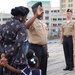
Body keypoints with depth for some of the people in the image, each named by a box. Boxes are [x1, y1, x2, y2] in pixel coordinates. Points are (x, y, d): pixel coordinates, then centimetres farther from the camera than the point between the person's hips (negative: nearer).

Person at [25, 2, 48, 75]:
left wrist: (46, 50, 17)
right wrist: (36, 15, -39)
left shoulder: (43, 23, 14)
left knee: (43, 69, 14)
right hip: (35, 48, -8)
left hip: (43, 48, 8)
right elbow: (26, 26, -37)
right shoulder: (32, 21, -11)